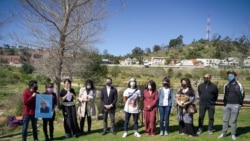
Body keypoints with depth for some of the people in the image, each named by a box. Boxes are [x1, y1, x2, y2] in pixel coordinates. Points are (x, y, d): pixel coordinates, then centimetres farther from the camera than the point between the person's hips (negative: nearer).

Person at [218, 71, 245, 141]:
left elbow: (242, 95, 3)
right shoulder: (226, 85, 8)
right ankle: (223, 133, 17)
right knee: (225, 120, 7)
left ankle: (233, 134, 14)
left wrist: (240, 103, 0)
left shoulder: (239, 86, -4)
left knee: (234, 120, 2)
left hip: (235, 105, -4)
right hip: (227, 105, 4)